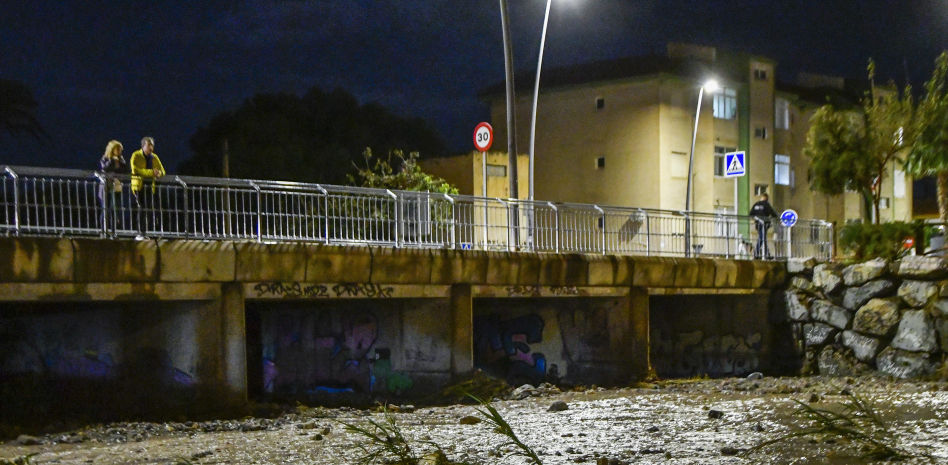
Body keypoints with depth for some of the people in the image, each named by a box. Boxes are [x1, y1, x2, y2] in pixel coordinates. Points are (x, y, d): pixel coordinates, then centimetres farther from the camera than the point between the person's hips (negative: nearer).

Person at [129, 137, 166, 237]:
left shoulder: (154, 157, 15)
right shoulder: (136, 156, -3)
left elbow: (162, 171, 13)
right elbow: (135, 170, -16)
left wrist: (158, 173, -13)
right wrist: (151, 172, -22)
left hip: (150, 186, 5)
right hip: (139, 186, -5)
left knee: (151, 209, -2)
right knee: (142, 208, -12)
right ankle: (141, 233, -9)